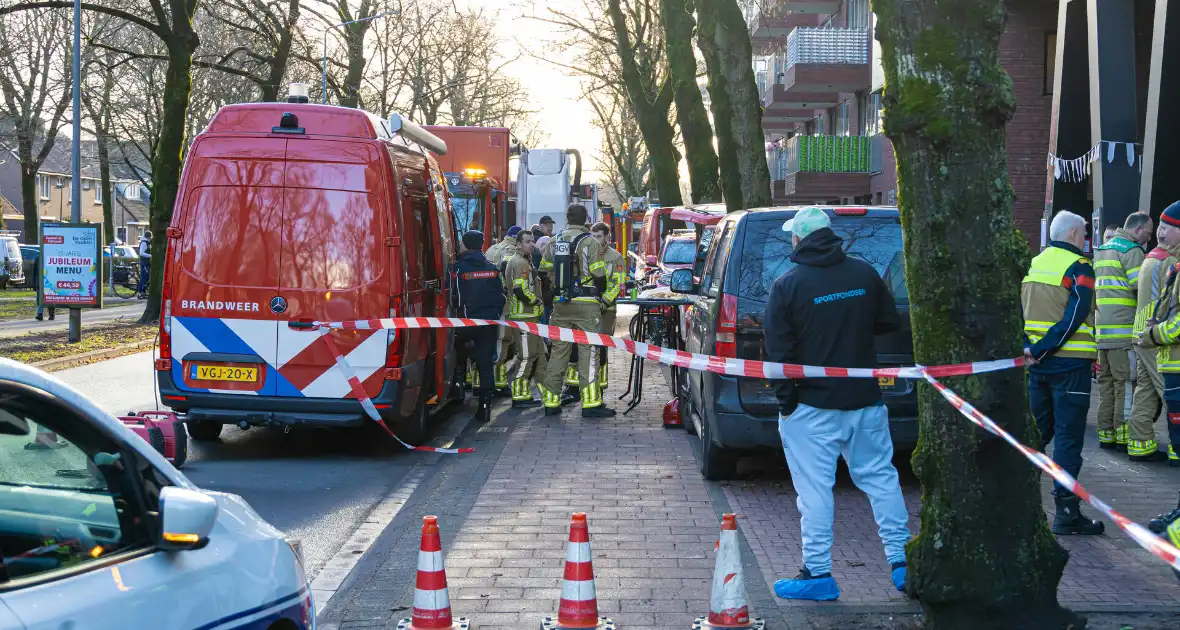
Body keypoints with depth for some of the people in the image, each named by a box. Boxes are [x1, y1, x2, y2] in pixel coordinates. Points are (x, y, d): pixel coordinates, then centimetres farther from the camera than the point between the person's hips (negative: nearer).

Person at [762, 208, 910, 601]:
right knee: (880, 478, 12)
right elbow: (890, 322, 11)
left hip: (811, 406, -4)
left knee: (814, 488, 1)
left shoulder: (787, 286, -10)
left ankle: (818, 572, 4)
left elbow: (777, 351, -10)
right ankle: (901, 561, 14)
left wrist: (785, 398, 0)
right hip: (865, 399, 4)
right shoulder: (864, 274, 1)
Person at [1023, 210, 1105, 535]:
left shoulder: (1032, 265, 13)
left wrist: (1027, 347, -2)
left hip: (1038, 363, 7)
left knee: (1037, 432, 17)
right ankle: (1067, 513, -4)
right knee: (1068, 438, -4)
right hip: (1069, 363, -7)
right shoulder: (1078, 267, -9)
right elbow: (1074, 316, -19)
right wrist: (1041, 350, -18)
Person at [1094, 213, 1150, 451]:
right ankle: (1124, 435, -5)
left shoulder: (1103, 249, 21)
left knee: (1106, 380, 11)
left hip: (1101, 328, 8)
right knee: (1126, 381, -5)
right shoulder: (1132, 250, -9)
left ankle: (1105, 433, 14)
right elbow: (1141, 286, -17)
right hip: (1123, 327, -8)